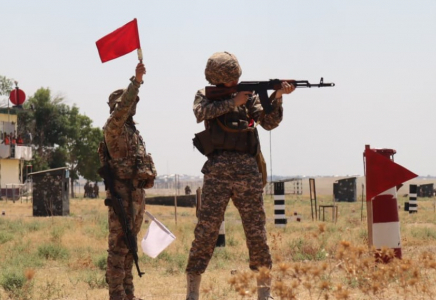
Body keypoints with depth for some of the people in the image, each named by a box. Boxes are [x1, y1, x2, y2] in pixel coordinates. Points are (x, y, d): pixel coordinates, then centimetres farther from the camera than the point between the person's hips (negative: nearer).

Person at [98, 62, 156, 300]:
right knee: (119, 245, -9)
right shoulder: (113, 128, -8)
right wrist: (136, 81, -32)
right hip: (121, 191, -9)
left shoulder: (132, 130, 20)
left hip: (136, 190, 9)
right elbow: (121, 107, -28)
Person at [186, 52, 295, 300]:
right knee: (207, 228, -5)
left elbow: (270, 122, 2)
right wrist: (233, 102, -14)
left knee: (256, 230, 2)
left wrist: (277, 98, -13)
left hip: (248, 170, 2)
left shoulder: (250, 96, 13)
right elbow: (201, 113, -13)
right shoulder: (206, 95, 9)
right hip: (218, 169, -2)